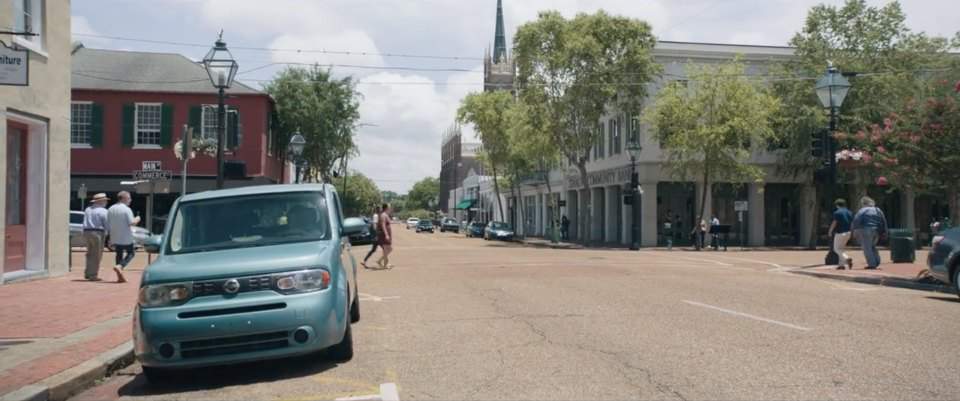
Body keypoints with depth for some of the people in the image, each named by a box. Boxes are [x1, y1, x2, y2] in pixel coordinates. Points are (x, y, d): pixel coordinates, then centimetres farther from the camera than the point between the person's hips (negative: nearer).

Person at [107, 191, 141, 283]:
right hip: (126, 237, -6)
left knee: (119, 255, 13)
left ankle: (120, 276, 10)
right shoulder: (126, 209, -13)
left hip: (115, 237, 6)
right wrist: (137, 220, 0)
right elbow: (132, 223, -22)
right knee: (130, 253, 9)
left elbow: (108, 224, 9)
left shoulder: (111, 209, 7)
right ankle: (119, 266, -15)